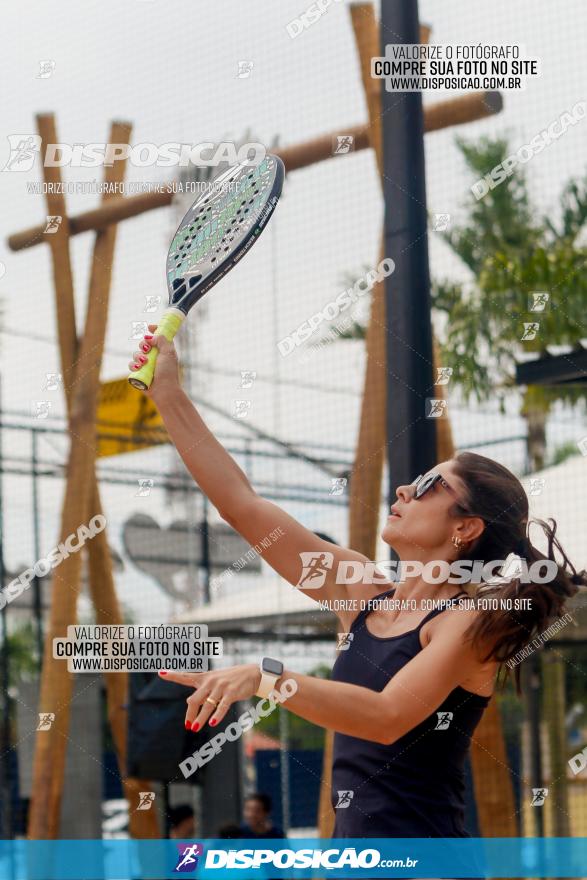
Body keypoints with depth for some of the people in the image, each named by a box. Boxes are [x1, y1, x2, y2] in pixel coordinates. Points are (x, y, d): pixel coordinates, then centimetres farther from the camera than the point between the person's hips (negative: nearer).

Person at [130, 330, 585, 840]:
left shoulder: (470, 622, -11)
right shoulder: (361, 594, 7)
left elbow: (387, 716, -25)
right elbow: (241, 505, 6)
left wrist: (265, 678, -34)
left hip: (421, 846, -6)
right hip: (353, 840, 6)